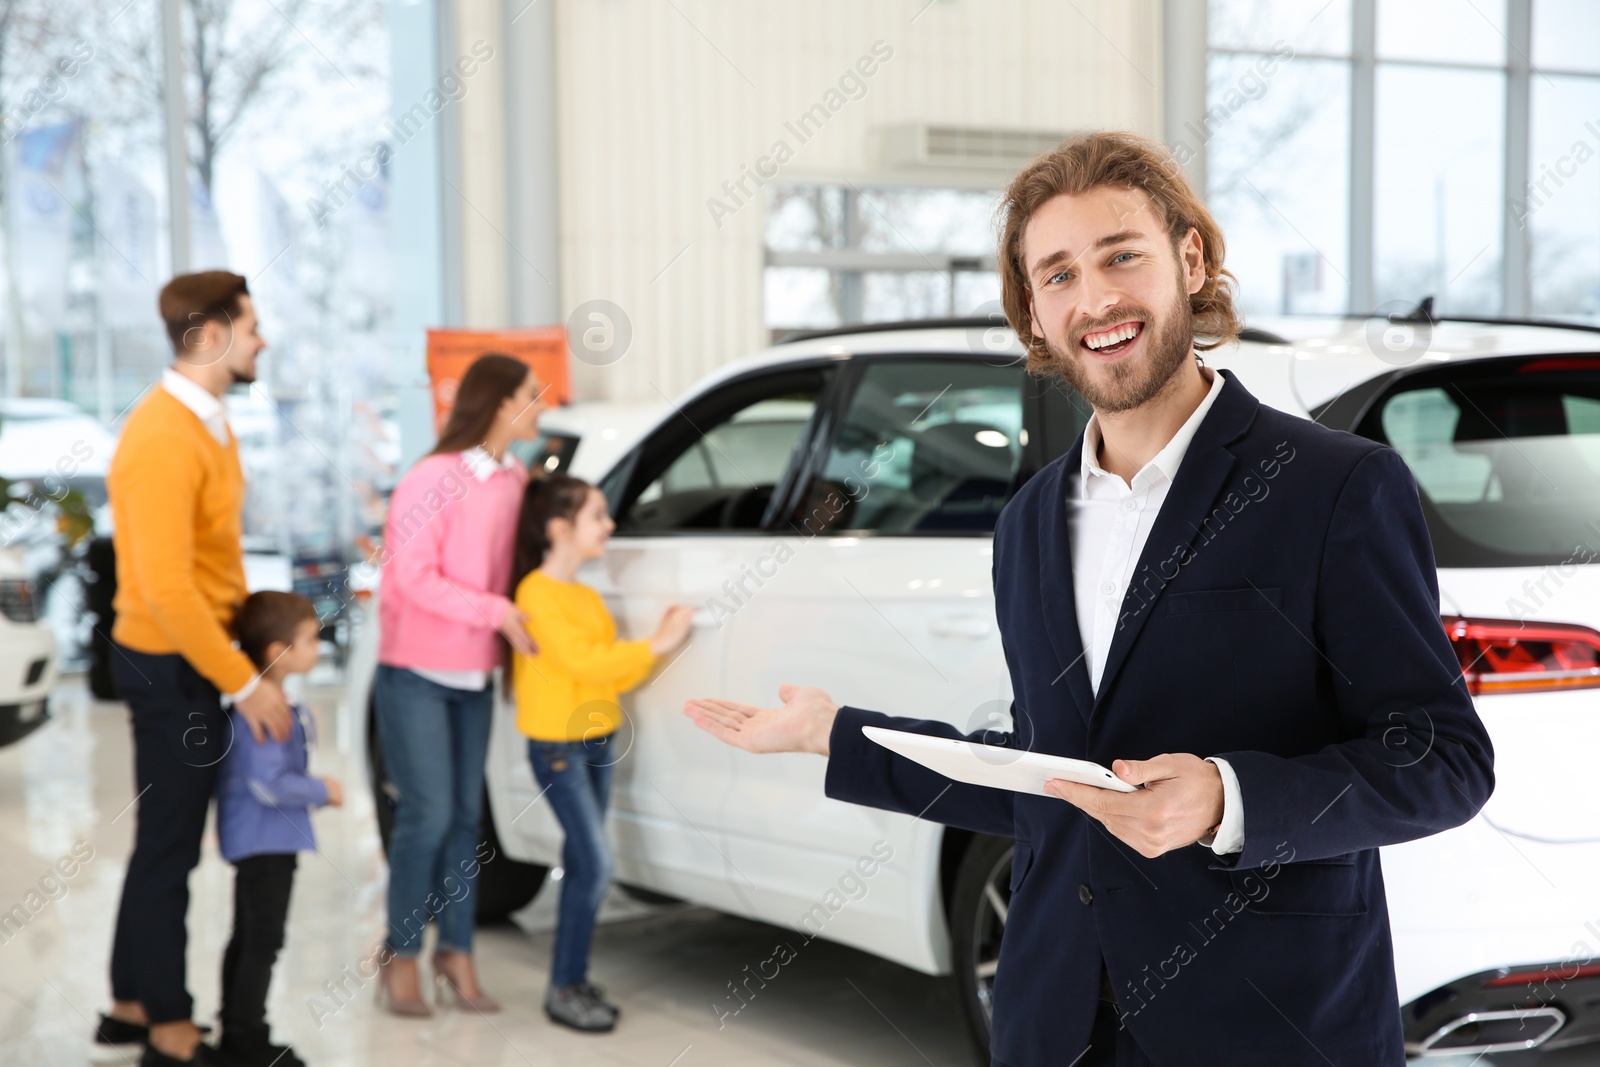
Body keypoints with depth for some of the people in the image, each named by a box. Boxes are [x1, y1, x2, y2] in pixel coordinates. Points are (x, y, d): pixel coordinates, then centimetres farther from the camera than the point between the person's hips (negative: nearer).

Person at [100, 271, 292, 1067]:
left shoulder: (205, 422, 9)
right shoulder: (163, 440, -22)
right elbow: (167, 588, -26)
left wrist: (247, 653, 10)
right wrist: (246, 684, -22)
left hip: (196, 660, 10)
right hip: (171, 669, -10)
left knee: (165, 840, 18)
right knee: (169, 846, 1)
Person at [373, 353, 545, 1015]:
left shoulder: (515, 482, 5)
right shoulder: (434, 479, -13)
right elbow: (416, 577, -15)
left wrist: (512, 635, 0)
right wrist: (498, 613, -18)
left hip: (474, 676, 6)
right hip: (415, 675, -6)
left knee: (466, 816, 7)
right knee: (428, 814, -6)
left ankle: (455, 953, 16)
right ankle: (401, 957, 9)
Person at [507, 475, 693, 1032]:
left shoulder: (589, 598, 14)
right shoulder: (538, 593, -13)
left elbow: (611, 674, 11)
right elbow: (582, 661, -21)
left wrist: (657, 643, -2)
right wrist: (655, 645, -17)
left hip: (598, 740, 8)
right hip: (557, 747, -8)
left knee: (582, 863, 11)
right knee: (595, 864, -12)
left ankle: (575, 979, 19)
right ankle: (564, 990, -3)